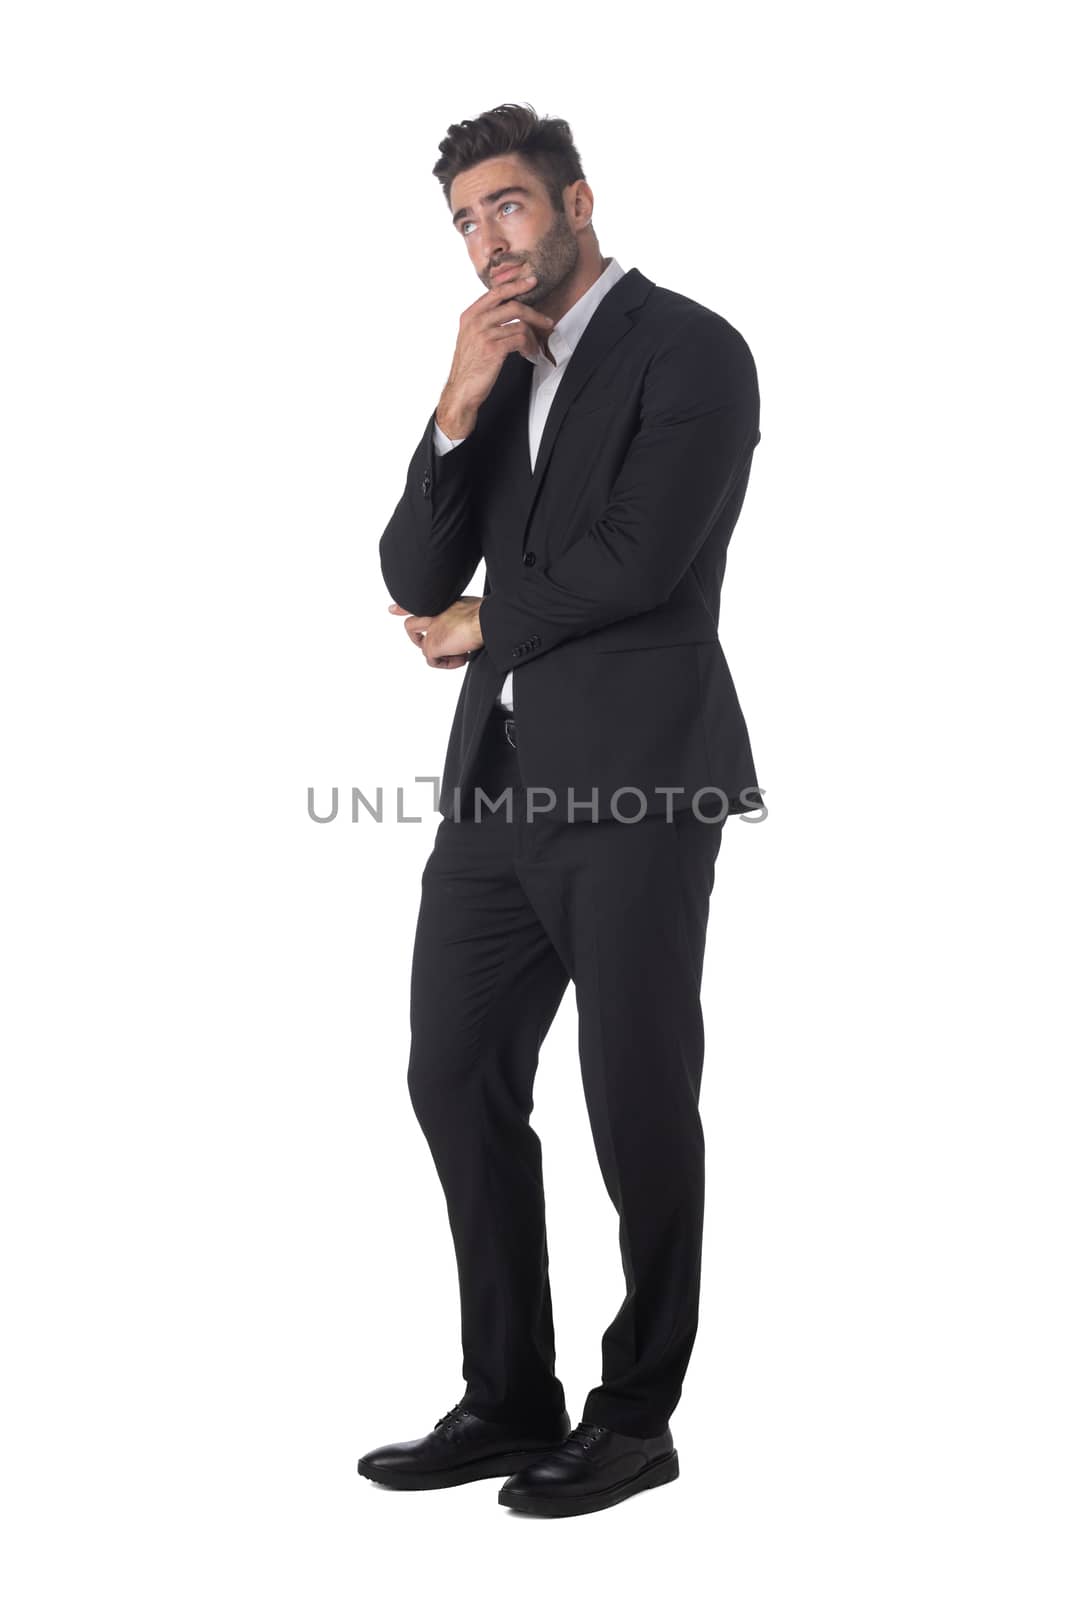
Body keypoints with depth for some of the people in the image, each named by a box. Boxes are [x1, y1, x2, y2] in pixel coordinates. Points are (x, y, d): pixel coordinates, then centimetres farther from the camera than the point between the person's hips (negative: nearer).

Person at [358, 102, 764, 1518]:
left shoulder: (689, 349, -5)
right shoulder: (499, 372, 17)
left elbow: (639, 560, -17)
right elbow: (416, 579, 8)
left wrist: (483, 628, -1)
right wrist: (460, 407, -6)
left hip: (637, 778, -7)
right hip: (500, 776, 8)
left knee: (638, 1105, 3)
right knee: (459, 1081, 9)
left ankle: (635, 1416, 18)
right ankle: (510, 1400, 22)